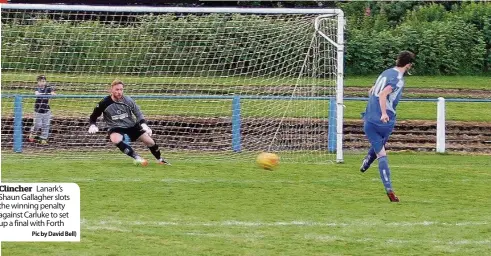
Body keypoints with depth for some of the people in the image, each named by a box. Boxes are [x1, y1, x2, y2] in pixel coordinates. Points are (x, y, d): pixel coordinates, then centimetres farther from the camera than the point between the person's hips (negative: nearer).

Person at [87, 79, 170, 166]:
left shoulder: (128, 100, -8)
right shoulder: (105, 103, -14)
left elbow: (138, 114, 3)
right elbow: (93, 117, -2)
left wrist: (143, 124, -14)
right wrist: (93, 125, -23)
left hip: (131, 126, 3)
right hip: (116, 128, -3)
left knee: (149, 141, -3)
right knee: (115, 139, -38)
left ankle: (160, 159, 25)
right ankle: (137, 158, -35)